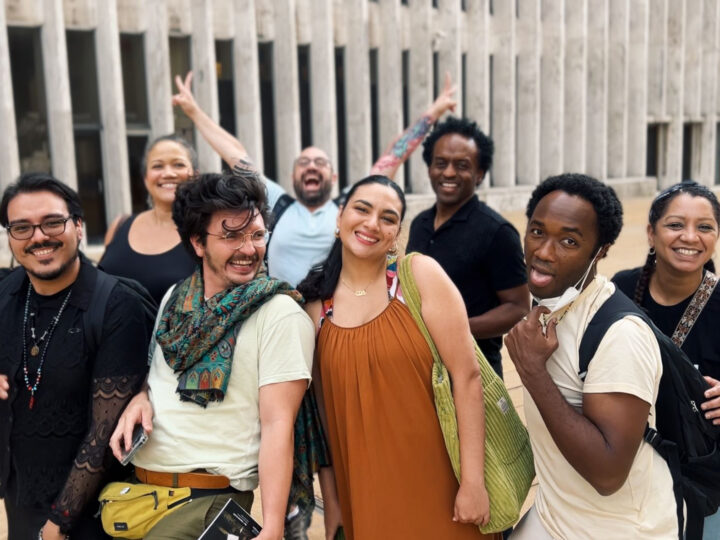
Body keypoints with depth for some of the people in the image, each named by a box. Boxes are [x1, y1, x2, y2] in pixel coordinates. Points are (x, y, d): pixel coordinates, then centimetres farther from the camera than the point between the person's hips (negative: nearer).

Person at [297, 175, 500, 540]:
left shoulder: (421, 275, -10)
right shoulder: (316, 303, -1)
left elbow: (467, 377, -12)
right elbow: (322, 405, 4)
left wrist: (473, 480, -14)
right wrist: (330, 497, 6)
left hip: (437, 480, -2)